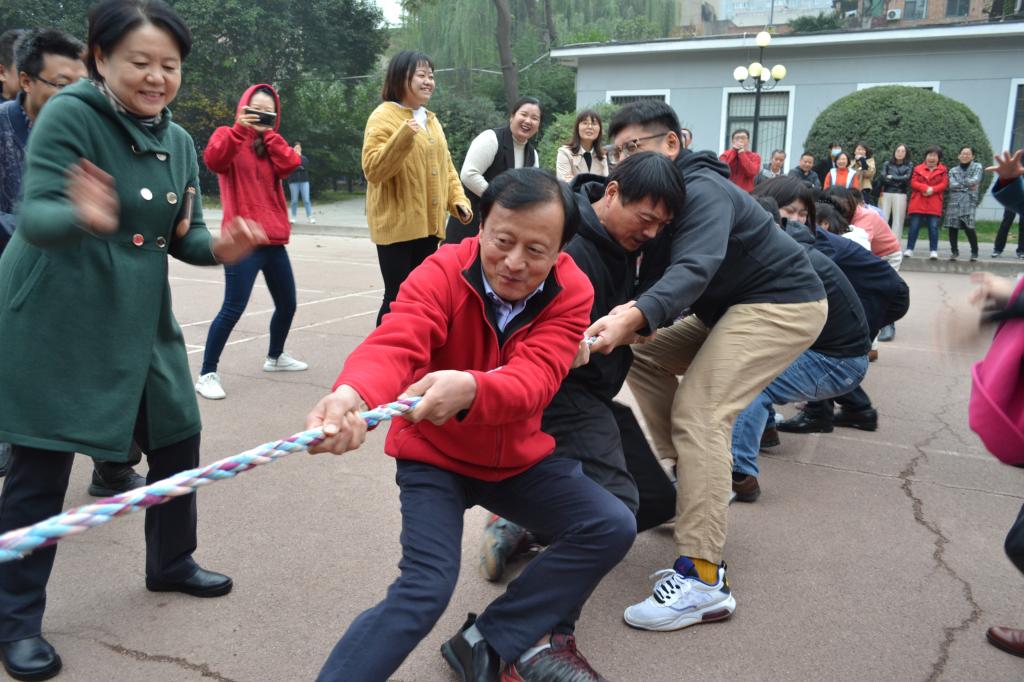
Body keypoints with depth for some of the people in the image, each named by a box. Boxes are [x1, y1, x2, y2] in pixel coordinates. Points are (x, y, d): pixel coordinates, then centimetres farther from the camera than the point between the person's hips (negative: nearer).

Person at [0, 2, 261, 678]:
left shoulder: (178, 140, 6)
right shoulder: (69, 115, -14)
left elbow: (185, 235, 10)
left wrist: (218, 248, -13)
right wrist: (83, 218, -47)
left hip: (141, 322, 7)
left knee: (179, 438, 12)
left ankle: (171, 563, 35)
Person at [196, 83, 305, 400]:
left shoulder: (272, 144, 18)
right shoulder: (229, 137, 1)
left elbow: (289, 165, -4)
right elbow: (213, 160, -22)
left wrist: (269, 133, -5)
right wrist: (239, 129, -31)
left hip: (274, 240, 7)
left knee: (287, 303, 16)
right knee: (233, 308, -14)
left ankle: (275, 357, 37)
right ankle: (207, 374, -5)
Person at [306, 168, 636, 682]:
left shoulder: (571, 293, -16)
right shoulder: (441, 274, -21)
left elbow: (535, 378, -32)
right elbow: (394, 345, -39)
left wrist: (470, 388, -55)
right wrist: (351, 394, -63)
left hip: (518, 459, 4)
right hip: (434, 458, -3)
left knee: (612, 527, -10)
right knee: (425, 589, -21)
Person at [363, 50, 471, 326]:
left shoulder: (431, 120, 16)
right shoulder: (384, 116, -8)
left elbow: (445, 166, 21)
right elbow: (373, 170, -17)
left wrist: (458, 200, 7)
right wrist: (403, 137, -28)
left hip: (428, 224, 7)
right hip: (397, 225, -7)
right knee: (398, 298, -5)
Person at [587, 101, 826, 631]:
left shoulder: (701, 192, -22)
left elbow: (695, 268, -40)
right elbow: (656, 270, -1)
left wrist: (634, 318, -57)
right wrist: (632, 315, -21)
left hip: (782, 302, -10)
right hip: (728, 307, 10)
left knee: (699, 412, -24)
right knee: (646, 357, 8)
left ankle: (703, 581, -24)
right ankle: (695, 479, 16)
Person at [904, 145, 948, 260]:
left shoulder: (943, 170, 10)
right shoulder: (918, 168, 11)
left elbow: (944, 184, -1)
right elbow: (913, 183, 0)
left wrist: (932, 190, -17)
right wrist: (925, 188, -16)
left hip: (934, 204, 0)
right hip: (918, 203, 0)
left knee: (933, 227, -4)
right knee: (914, 226, -1)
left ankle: (933, 251, -1)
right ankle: (909, 249, 2)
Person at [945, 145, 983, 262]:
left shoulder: (977, 167, 12)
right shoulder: (953, 170, 17)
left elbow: (975, 180, -6)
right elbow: (952, 185, 1)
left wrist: (960, 183, 1)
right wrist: (968, 185, -4)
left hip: (969, 200, -3)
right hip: (954, 201, 3)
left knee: (969, 227, -14)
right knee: (952, 227, -3)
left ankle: (974, 252, -1)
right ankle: (954, 251, 12)